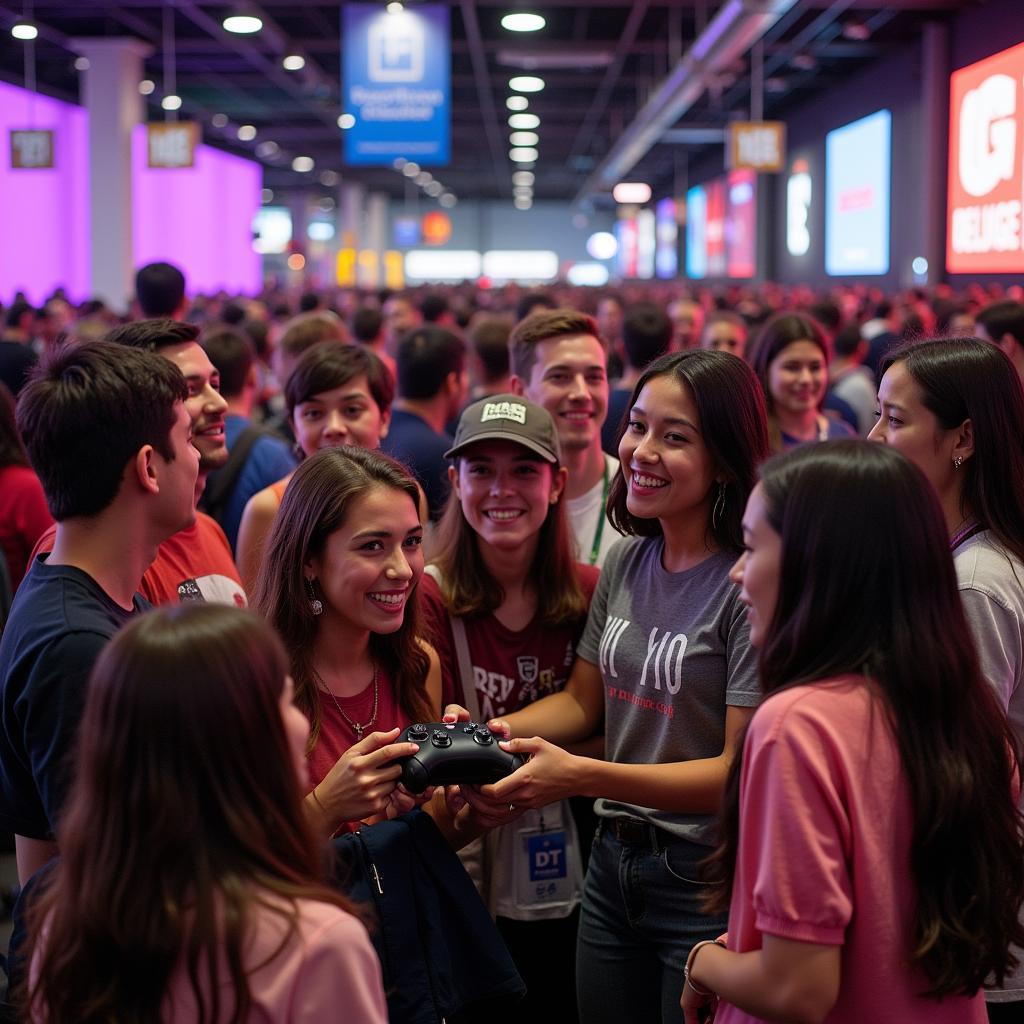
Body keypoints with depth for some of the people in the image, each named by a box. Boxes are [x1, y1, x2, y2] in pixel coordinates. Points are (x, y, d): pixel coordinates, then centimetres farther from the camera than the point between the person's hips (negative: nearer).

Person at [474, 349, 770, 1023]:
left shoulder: (752, 583, -19)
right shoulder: (626, 563, 4)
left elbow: (743, 771, -20)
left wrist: (580, 775, -27)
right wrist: (488, 733, -6)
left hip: (708, 884, -7)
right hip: (612, 866, 7)